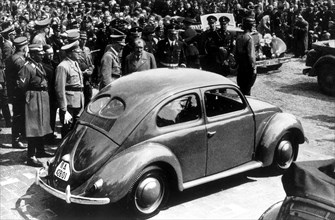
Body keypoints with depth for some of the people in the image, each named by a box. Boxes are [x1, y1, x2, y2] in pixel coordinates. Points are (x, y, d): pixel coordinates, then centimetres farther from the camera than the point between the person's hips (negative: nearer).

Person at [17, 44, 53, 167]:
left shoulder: (40, 66, 13)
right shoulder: (27, 67, -15)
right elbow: (22, 85, -17)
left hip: (43, 98, 9)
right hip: (34, 98, -9)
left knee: (42, 125, 18)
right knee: (34, 127, -8)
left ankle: (40, 150, 32)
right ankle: (31, 157, -5)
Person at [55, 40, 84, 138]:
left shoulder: (75, 63, 14)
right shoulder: (63, 66, -14)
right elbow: (60, 89, -17)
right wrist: (64, 110, -19)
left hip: (79, 104, 8)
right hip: (69, 104, -8)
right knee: (67, 131, 0)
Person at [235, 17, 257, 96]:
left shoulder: (239, 38, 7)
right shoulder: (249, 38, -16)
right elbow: (251, 55, -19)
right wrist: (254, 67, -13)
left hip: (240, 68, 7)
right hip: (248, 68, -7)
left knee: (242, 88, 15)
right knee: (247, 89, -1)